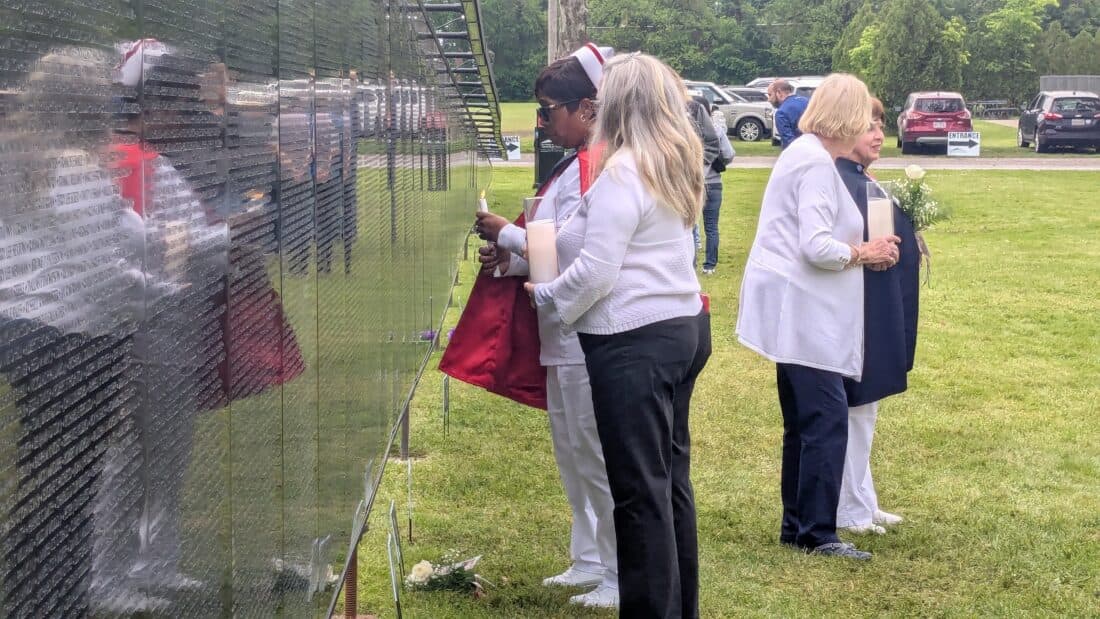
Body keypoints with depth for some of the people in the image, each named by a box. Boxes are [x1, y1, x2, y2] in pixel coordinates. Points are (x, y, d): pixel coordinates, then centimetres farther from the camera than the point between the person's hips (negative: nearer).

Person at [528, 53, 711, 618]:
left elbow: (596, 272, -20)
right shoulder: (671, 165, 12)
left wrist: (544, 296, -1)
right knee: (670, 475, 16)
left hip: (634, 342, -10)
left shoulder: (622, 170, -16)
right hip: (682, 325, 10)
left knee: (639, 488, -4)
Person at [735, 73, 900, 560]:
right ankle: (817, 533, -6)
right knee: (826, 420, -9)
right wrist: (863, 253, -7)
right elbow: (817, 248, -23)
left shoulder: (804, 154, 16)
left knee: (805, 422, 15)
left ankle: (797, 526, 21)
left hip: (799, 312, 11)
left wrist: (857, 246, 12)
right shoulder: (818, 164, -16)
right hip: (803, 310, -11)